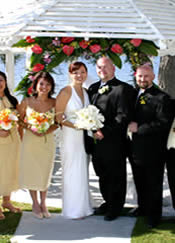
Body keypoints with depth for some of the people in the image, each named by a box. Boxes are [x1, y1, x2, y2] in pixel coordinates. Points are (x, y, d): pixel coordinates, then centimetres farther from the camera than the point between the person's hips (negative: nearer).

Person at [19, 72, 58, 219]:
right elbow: (20, 120, 2)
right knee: (31, 172, 6)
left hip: (48, 141, 1)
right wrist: (31, 128, -15)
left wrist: (47, 131, -13)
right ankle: (35, 204, 24)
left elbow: (57, 122, 4)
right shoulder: (27, 102, -7)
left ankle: (43, 204, 25)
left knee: (45, 172, 9)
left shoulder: (54, 103, -4)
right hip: (30, 140, -1)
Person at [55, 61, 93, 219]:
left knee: (82, 172, 13)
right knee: (72, 172, -2)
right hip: (70, 137, -6)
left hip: (84, 137, 7)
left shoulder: (86, 92, 10)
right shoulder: (66, 92, -10)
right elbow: (58, 116, -11)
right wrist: (75, 125, -22)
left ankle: (83, 207, 23)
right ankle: (73, 210, 9)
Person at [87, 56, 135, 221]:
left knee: (116, 177, 6)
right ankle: (107, 202, 34)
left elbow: (123, 116, -16)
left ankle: (115, 207, 20)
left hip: (113, 142, -7)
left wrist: (104, 131, -19)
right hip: (97, 141, 7)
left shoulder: (123, 89, -10)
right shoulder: (93, 88, 13)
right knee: (102, 175, 18)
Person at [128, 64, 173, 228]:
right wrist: (129, 127, -1)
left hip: (153, 152, -7)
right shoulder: (134, 94, 11)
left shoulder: (161, 98, -14)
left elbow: (164, 124, -22)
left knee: (153, 185, 5)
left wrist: (138, 128, -21)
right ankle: (143, 207, 37)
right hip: (136, 149, 7)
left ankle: (153, 215, 17)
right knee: (140, 183, 20)